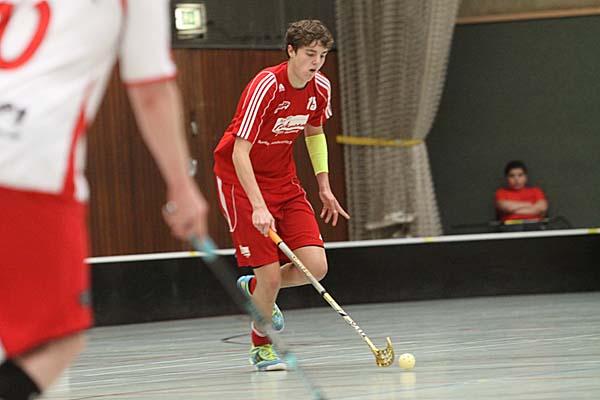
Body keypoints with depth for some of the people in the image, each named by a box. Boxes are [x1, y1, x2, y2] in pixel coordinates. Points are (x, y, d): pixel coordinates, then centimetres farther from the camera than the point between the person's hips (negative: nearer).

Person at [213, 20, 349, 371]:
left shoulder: (321, 88, -4)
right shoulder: (266, 86, -25)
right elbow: (240, 152, -28)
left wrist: (324, 185, 12)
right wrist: (258, 207, -36)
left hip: (284, 180, 6)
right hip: (241, 180, -6)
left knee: (316, 267, -9)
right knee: (270, 275, -12)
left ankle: (254, 287, 23)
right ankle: (261, 347, 17)